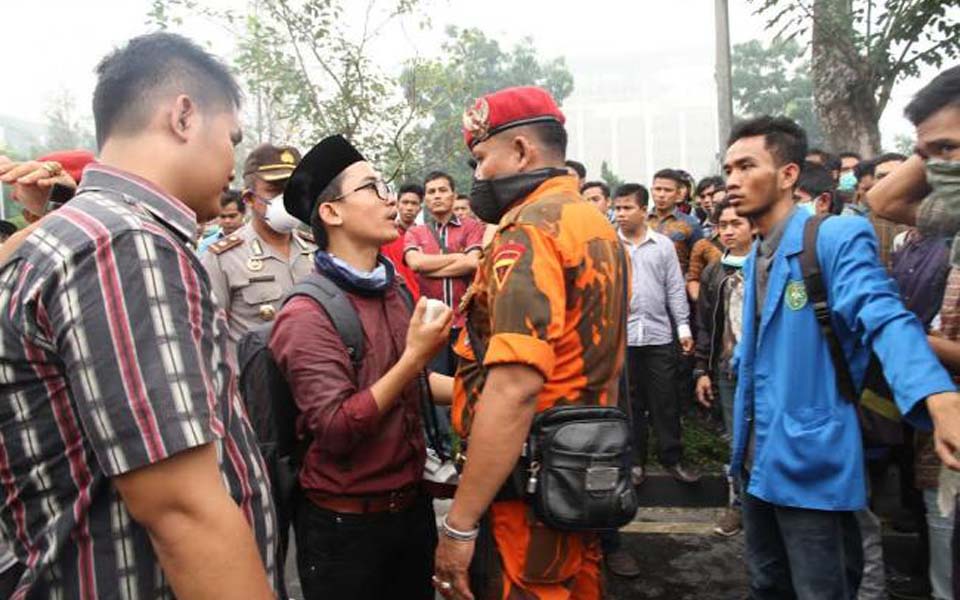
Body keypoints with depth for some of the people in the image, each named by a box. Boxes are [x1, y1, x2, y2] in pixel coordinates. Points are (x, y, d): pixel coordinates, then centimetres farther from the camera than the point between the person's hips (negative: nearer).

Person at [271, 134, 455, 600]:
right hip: (345, 522, -7)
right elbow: (335, 431, -24)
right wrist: (416, 356, -26)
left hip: (412, 504, 7)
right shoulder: (307, 315, -19)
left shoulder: (392, 291, 3)